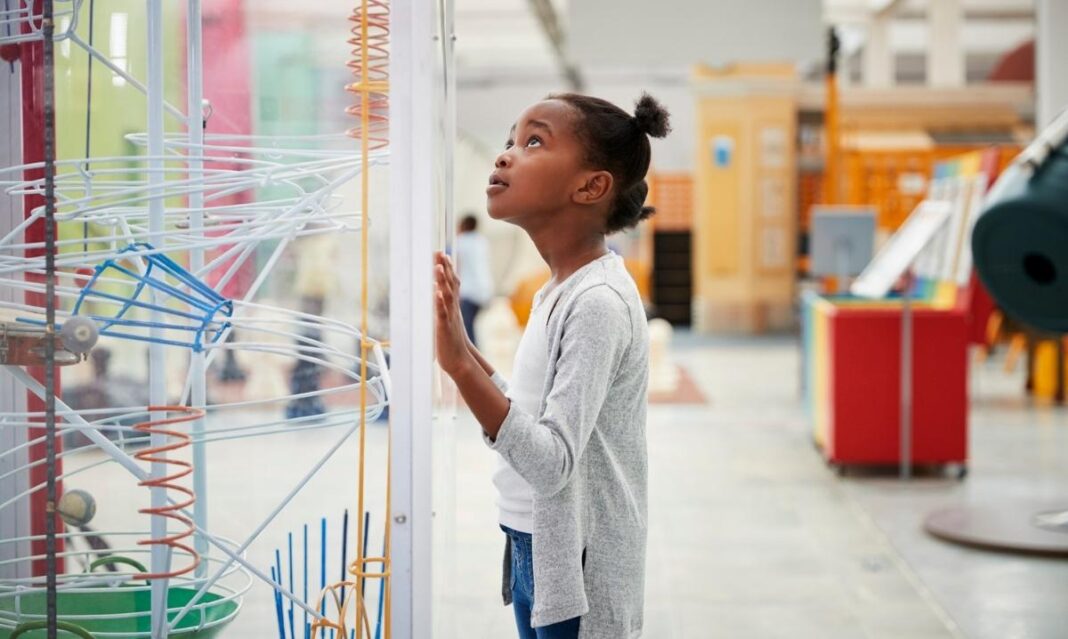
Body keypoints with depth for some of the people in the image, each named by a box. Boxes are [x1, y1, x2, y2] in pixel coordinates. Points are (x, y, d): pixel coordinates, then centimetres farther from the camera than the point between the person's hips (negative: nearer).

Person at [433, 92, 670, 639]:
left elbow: (552, 462, -27)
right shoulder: (560, 291, 7)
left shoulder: (599, 302, -21)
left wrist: (459, 366, -34)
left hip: (574, 570, -9)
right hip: (538, 553, 9)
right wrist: (462, 344, 7)